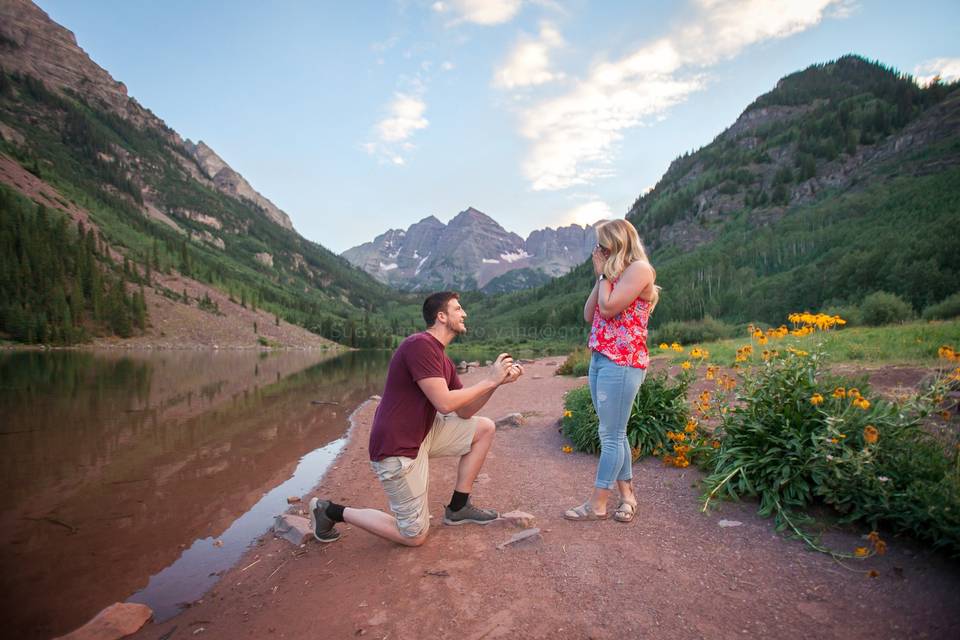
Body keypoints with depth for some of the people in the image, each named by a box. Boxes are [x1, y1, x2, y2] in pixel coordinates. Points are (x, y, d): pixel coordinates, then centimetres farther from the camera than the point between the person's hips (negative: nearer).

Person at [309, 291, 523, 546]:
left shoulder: (443, 360, 10)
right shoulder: (420, 344, -20)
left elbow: (464, 412, 9)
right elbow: (445, 403, -25)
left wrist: (497, 381, -3)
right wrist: (489, 381, -15)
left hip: (422, 434, 9)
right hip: (396, 449, -9)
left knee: (485, 428, 9)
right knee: (415, 536, 1)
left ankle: (458, 508, 15)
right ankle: (331, 511, 12)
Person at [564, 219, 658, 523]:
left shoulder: (639, 269, -9)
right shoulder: (613, 274, 18)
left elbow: (608, 307, -19)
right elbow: (589, 315, 12)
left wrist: (604, 273, -6)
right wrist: (600, 276, 7)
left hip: (622, 363, -9)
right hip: (600, 360, 10)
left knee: (610, 435, -2)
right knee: (614, 433, 13)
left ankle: (597, 504, 7)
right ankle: (627, 495, 24)